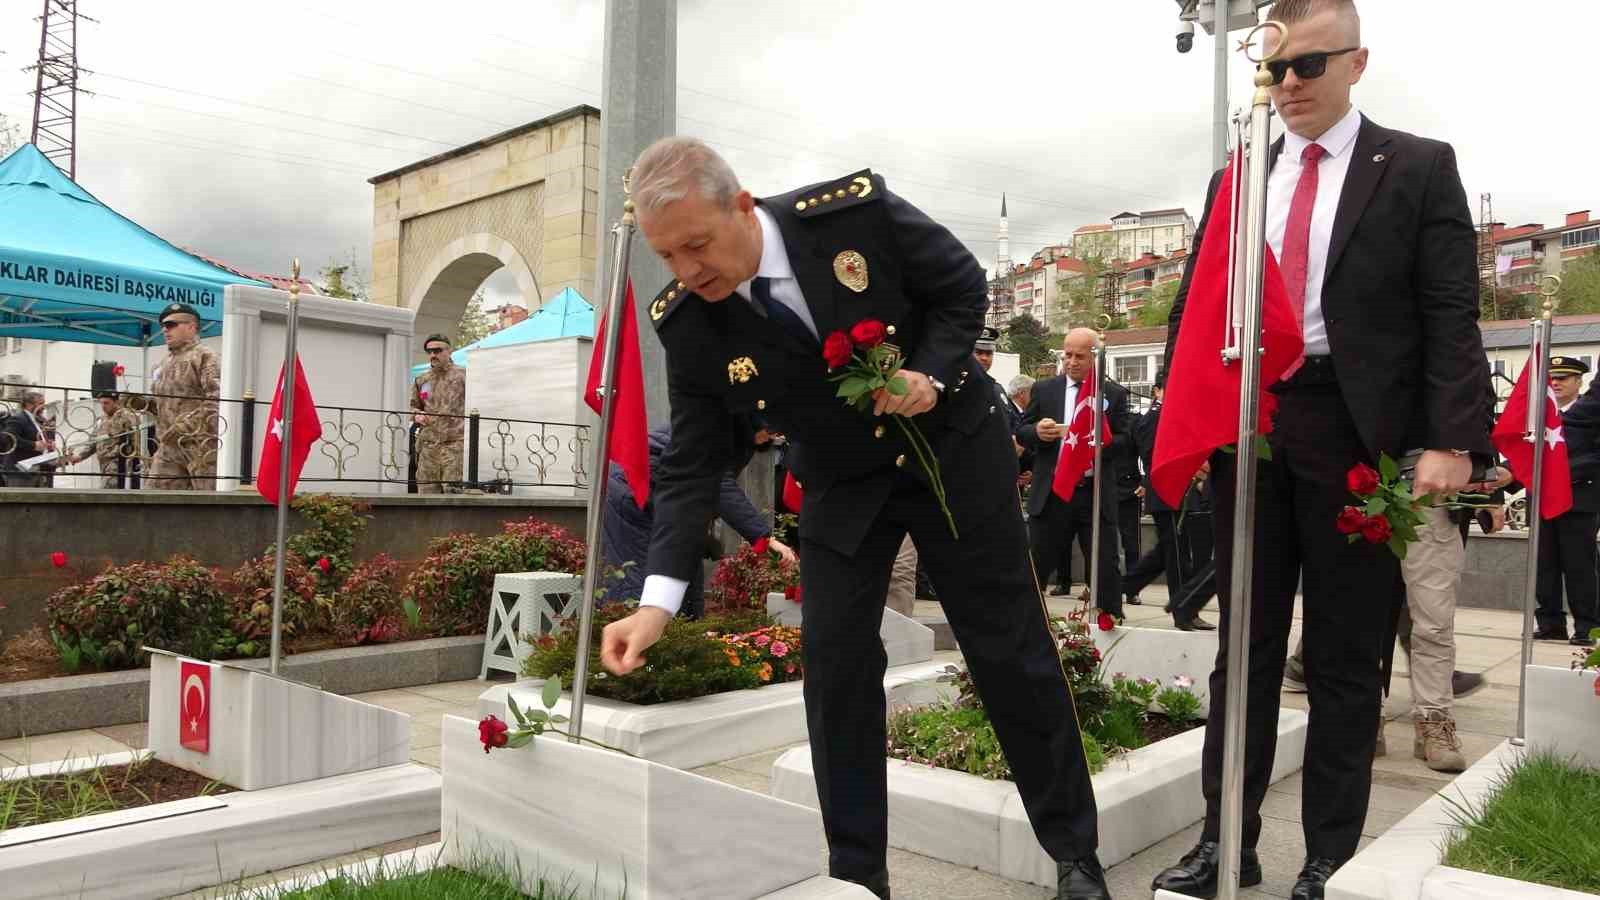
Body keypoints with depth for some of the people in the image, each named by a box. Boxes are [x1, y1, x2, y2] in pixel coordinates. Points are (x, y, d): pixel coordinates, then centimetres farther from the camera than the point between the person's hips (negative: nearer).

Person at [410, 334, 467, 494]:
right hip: (428, 445, 5)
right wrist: (417, 415, 5)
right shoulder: (421, 380, 17)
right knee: (426, 490, 6)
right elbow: (414, 406, 28)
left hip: (455, 443, -5)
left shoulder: (462, 375, 2)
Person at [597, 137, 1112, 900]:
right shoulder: (687, 324, -17)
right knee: (834, 663, -5)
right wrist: (658, 599, -23)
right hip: (842, 486, 2)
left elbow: (964, 285, -8)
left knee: (1013, 652, 5)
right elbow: (691, 465, -14)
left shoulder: (855, 211, -24)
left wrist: (933, 375, -25)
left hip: (952, 449, -2)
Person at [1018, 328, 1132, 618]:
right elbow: (1021, 433, 8)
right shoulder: (1044, 389, 9)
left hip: (1096, 494, 0)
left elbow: (1126, 438, 2)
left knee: (1106, 566, 2)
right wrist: (1037, 431, -14)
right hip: (1051, 493, 1)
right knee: (1036, 564, 5)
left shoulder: (1115, 393, 7)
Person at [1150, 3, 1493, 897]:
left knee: (1345, 657, 6)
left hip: (1356, 431, -3)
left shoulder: (1419, 167, 3)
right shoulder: (1235, 180, 14)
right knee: (1245, 645, 10)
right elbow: (1195, 308, 14)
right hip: (1249, 428, 4)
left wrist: (1451, 440, -14)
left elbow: (1451, 316, -3)